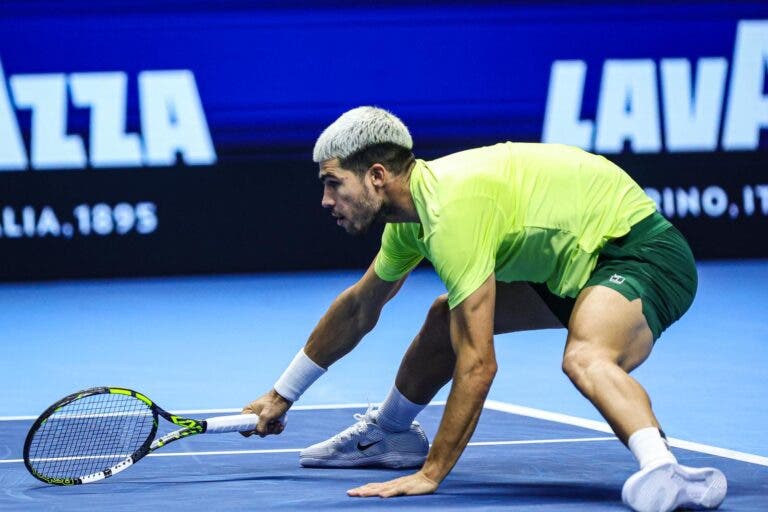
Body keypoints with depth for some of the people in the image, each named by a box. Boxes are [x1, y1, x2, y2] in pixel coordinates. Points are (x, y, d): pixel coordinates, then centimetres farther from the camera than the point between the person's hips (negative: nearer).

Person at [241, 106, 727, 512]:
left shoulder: (451, 210, -27)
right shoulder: (414, 205, 4)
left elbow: (477, 365, -28)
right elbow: (360, 306, 22)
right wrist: (283, 394, 29)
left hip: (641, 250, -10)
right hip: (577, 260, 10)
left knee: (584, 358, -39)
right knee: (447, 317, 19)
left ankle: (664, 473, -62)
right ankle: (387, 433, 45)